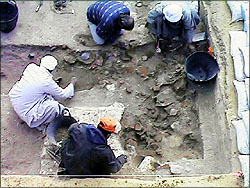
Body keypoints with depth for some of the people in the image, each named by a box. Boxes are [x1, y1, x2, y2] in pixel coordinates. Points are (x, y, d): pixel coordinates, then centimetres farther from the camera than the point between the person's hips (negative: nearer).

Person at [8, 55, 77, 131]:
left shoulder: (31, 67, -6)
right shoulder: (47, 81, -22)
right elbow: (63, 94, -6)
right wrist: (72, 84, 12)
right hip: (24, 110, -8)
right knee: (54, 107, -23)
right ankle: (39, 124, 1)